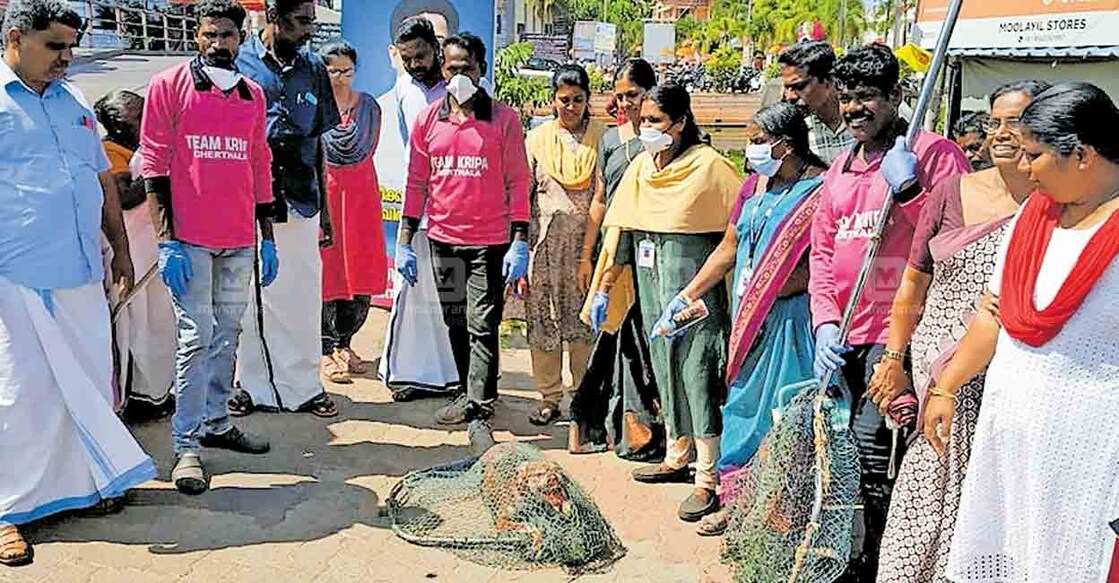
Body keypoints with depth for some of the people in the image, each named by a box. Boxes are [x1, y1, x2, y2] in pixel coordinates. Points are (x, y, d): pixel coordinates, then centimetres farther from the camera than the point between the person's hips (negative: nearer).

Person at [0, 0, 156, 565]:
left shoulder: (75, 103, 16)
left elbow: (103, 180, 21)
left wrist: (120, 251, 19)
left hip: (81, 276, 6)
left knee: (88, 382, 10)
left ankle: (81, 482, 25)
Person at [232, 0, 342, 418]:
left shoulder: (312, 68, 10)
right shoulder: (237, 63, -2)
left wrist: (324, 206, 14)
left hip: (300, 198, 3)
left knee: (304, 296, 6)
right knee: (249, 295, 5)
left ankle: (304, 384, 17)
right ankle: (250, 384, 19)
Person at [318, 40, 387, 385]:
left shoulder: (368, 106, 9)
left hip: (361, 192, 4)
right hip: (322, 192, -4)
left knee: (362, 269, 5)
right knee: (326, 269, -2)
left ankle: (343, 342, 21)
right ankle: (326, 350, 8)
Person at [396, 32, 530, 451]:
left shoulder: (504, 119, -2)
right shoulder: (428, 120, 8)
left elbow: (517, 183, -2)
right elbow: (416, 183, 11)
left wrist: (520, 243, -9)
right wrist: (405, 241, 7)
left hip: (489, 242, -4)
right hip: (443, 240, 4)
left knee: (482, 328, -6)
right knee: (456, 325, 14)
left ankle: (479, 414, -3)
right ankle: (472, 393, 29)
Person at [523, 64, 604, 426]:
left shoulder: (601, 137, 6)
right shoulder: (537, 139, 9)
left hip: (588, 241, -1)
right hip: (545, 243, 1)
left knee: (586, 321, 1)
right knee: (543, 319, 3)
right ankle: (549, 397, 16)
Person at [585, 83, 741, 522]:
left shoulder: (709, 166, -9)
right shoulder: (641, 167, 9)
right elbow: (618, 232, 11)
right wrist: (602, 289, 10)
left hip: (694, 291, -6)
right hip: (652, 289, 6)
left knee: (698, 376, -5)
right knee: (666, 374, 15)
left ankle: (707, 479, 1)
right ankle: (677, 458, 30)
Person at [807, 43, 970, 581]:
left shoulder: (934, 153, -4)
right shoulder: (840, 166, 16)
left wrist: (909, 188, -20)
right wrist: (826, 322, 3)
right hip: (846, 336, 7)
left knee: (873, 443, -10)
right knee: (858, 449, 15)